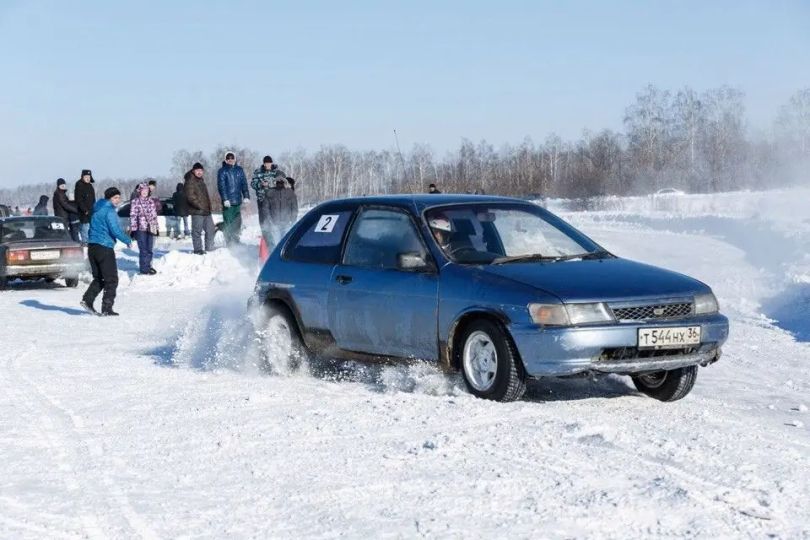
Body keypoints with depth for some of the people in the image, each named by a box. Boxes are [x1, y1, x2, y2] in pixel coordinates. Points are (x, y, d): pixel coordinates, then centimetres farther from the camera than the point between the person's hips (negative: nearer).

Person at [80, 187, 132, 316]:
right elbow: (115, 231, -19)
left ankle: (87, 300, 3)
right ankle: (107, 309, -5)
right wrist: (128, 241, -5)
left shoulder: (97, 209, 17)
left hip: (92, 246, 8)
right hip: (104, 248, -8)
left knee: (99, 278, 18)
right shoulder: (109, 211, -12)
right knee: (111, 280, -1)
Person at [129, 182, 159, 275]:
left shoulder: (151, 201, 11)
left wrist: (155, 227, 15)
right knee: (143, 250, -4)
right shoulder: (135, 202, -3)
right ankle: (144, 269, 4)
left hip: (150, 228, 5)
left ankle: (148, 266, 24)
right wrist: (132, 229, -9)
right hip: (140, 229, -5)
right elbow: (133, 216, -5)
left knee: (149, 249, 11)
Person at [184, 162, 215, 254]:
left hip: (206, 210, 9)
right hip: (197, 211, -9)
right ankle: (198, 249, 0)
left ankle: (210, 248, 21)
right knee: (197, 231, -5)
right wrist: (200, 206, -21)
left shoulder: (200, 180, 18)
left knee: (210, 229, 12)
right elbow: (190, 196, -20)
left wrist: (209, 206, 20)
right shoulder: (190, 181, -11)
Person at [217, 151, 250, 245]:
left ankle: (236, 241, 16)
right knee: (228, 223, -5)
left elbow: (244, 184, 12)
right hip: (228, 202, -4)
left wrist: (246, 196, 1)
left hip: (238, 201, 4)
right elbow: (221, 186, -6)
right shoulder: (222, 171, -1)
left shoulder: (239, 170, 11)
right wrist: (225, 199, -15)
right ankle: (229, 243, -1)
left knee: (237, 222, 7)